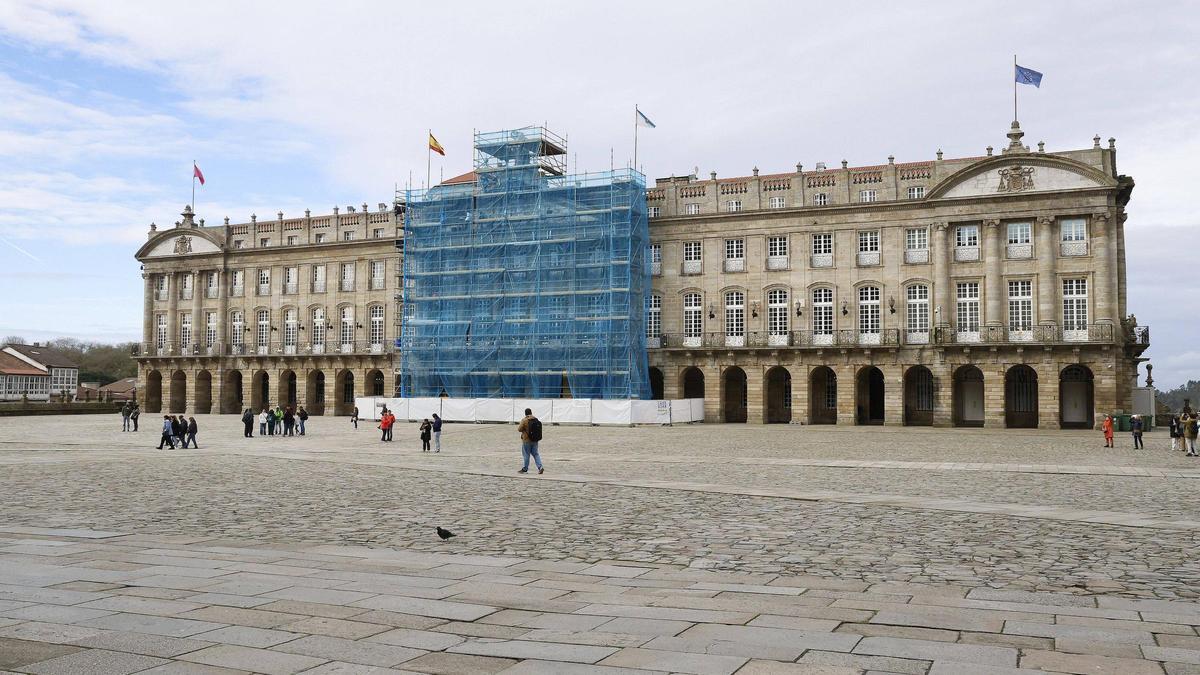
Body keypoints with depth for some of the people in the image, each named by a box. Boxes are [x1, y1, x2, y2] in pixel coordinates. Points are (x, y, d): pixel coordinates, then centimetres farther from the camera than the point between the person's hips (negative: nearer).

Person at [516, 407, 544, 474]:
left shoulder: (524, 420, -14)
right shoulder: (536, 420, 3)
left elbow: (519, 429, -11)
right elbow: (538, 429, 9)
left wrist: (518, 426, 9)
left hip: (527, 440, -5)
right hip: (535, 440, 5)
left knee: (526, 455, 5)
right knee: (535, 454, 11)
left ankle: (525, 469, 12)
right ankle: (540, 467, -2)